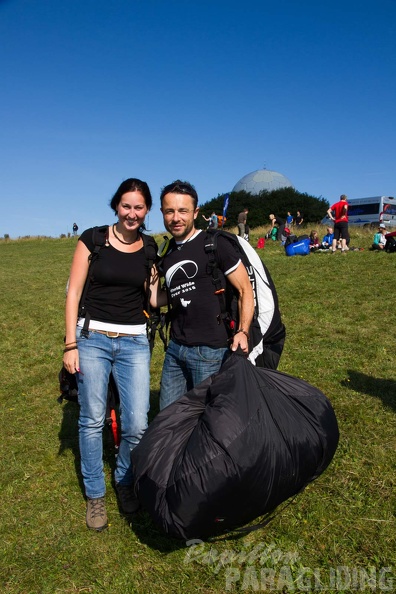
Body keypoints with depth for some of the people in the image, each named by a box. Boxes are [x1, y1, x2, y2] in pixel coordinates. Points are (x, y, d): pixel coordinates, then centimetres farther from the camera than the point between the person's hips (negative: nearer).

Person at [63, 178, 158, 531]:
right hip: (92, 339, -2)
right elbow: (74, 291, -2)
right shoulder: (93, 239, -2)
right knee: (92, 420, 6)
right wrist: (70, 344, -6)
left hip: (134, 343, 2)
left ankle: (125, 482, 30)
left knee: (137, 424, -1)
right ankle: (95, 495, 28)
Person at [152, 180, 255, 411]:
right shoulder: (167, 254, 11)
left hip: (209, 350, -6)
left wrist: (243, 332, -19)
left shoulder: (215, 244, -9)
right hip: (175, 348, 6)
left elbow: (245, 290, -8)